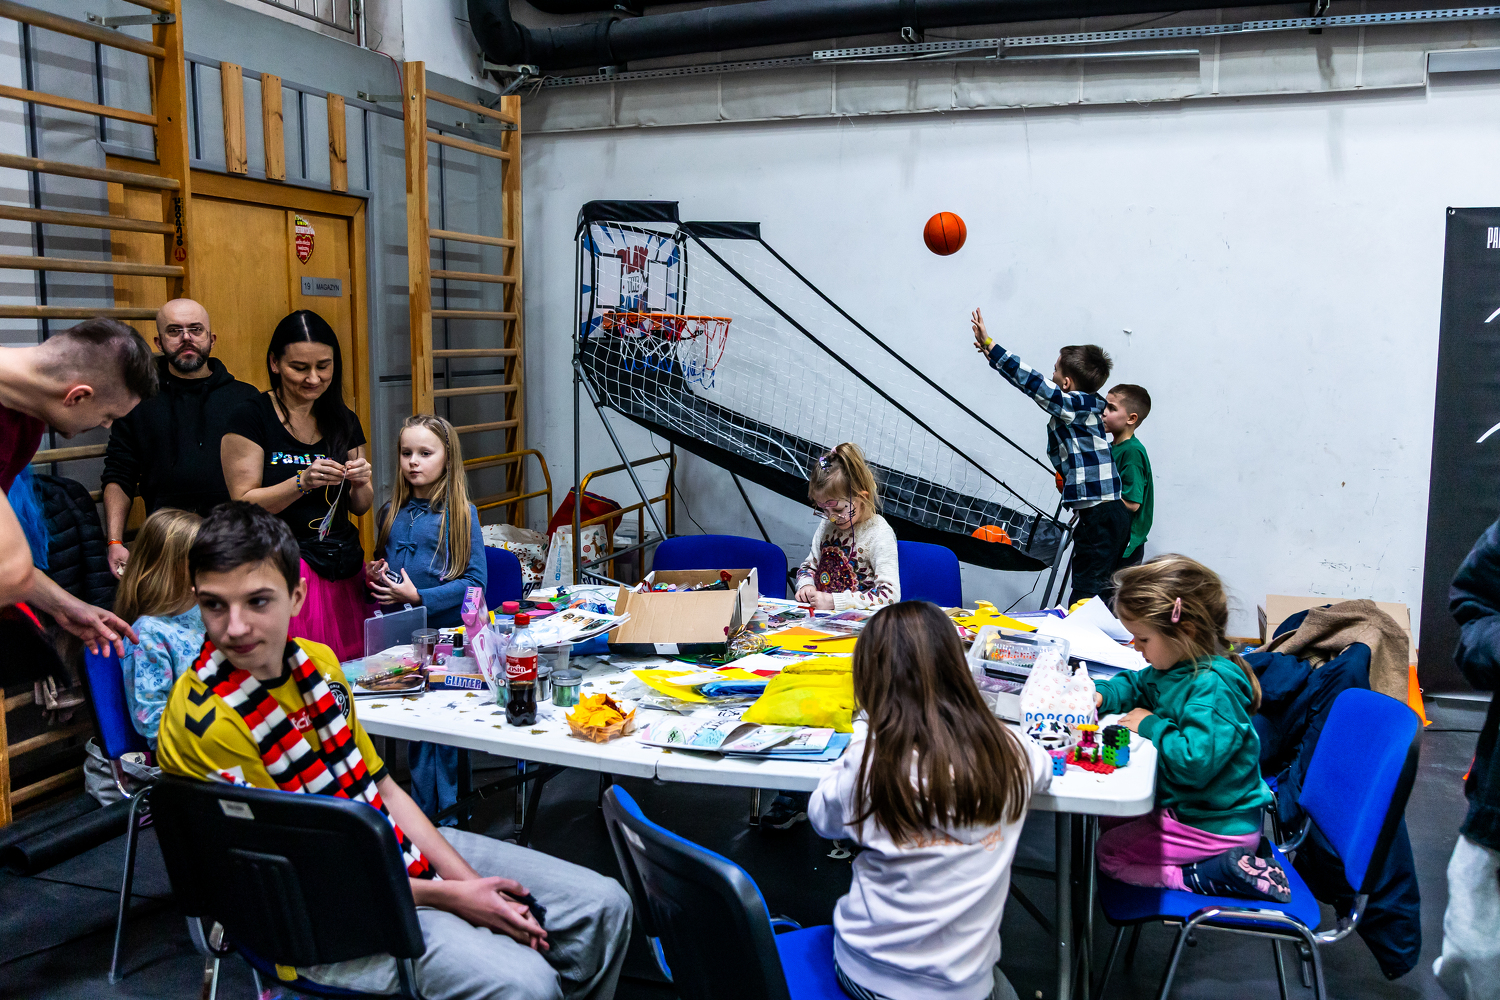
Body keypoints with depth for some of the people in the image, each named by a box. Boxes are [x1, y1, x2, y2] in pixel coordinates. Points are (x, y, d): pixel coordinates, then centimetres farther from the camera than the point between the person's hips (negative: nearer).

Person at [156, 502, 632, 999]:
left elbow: (382, 787, 7)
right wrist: (446, 896, -15)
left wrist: (471, 881, -4)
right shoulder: (203, 724, -21)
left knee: (604, 906, 3)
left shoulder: (318, 661, 1)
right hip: (326, 914, -7)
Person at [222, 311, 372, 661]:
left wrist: (360, 483, -6)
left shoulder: (344, 422, 11)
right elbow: (244, 504, -8)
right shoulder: (252, 416, -4)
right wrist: (303, 481, -20)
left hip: (345, 569, 5)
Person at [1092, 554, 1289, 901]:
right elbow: (1136, 685, 21)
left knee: (1108, 854, -5)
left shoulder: (1213, 687, -29)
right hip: (1185, 807, 10)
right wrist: (1101, 695, 0)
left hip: (1216, 825, -10)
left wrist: (1151, 726, -22)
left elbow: (1195, 762, -38)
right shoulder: (1176, 668, 1)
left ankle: (1217, 875, -9)